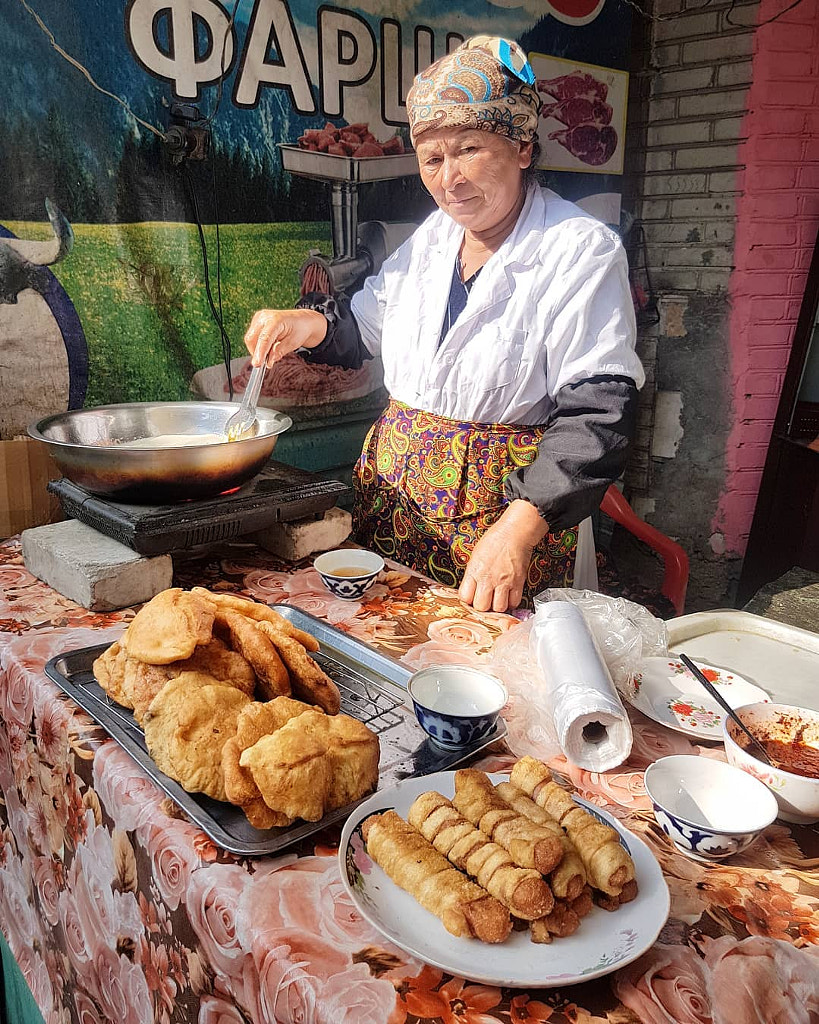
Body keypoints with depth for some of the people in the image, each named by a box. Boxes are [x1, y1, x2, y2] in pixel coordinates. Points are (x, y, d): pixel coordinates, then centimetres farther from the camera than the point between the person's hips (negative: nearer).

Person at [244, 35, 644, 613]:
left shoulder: (582, 251, -13)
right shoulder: (434, 236, 7)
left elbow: (596, 412, -20)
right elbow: (364, 325, 20)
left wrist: (519, 527, -31)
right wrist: (311, 324, -3)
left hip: (517, 506, -5)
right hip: (395, 495, 6)